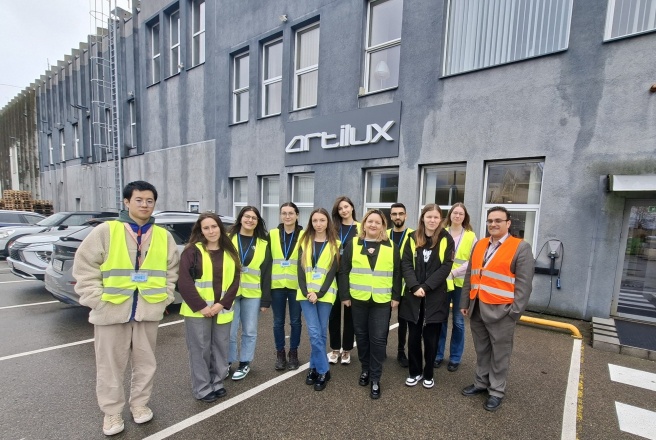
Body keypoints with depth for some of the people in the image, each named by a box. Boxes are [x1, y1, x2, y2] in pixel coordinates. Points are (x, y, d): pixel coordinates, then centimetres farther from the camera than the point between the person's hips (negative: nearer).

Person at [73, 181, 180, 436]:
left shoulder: (163, 236, 4)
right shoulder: (106, 231, -6)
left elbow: (172, 270, 10)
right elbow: (85, 266, -4)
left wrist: (165, 297, 1)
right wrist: (97, 299, -10)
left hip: (149, 310, 3)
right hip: (111, 310, -2)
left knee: (145, 363, 16)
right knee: (110, 365, 11)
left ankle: (140, 404, 36)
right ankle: (112, 413, 31)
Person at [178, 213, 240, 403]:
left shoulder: (229, 252, 6)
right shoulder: (192, 251, -6)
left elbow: (235, 281, 3)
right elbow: (184, 282, -11)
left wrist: (222, 304, -9)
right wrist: (200, 306, -14)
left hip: (222, 310, 4)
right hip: (198, 310, -4)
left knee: (221, 348, 13)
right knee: (200, 349, 5)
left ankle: (217, 384, 31)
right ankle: (202, 389, 22)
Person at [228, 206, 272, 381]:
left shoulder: (263, 244, 4)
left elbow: (266, 273, 3)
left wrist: (265, 299, -1)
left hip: (253, 294, 1)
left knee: (249, 331, 9)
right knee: (230, 331, 4)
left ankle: (244, 363, 28)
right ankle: (227, 362, 26)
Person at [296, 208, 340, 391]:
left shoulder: (334, 244, 1)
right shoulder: (304, 242, 6)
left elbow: (332, 271, -5)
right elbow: (300, 269, 1)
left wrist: (319, 293, -13)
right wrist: (305, 291, -11)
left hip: (325, 294, -1)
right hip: (306, 293, 1)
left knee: (321, 333, 7)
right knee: (314, 333, -3)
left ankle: (315, 368, 22)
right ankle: (323, 370, 12)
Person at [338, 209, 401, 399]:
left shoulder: (390, 247, 3)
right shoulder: (353, 244, 0)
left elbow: (397, 274, 6)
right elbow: (343, 271, 0)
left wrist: (396, 296, 1)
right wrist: (344, 295, -4)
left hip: (382, 301, 0)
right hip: (358, 299, 1)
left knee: (378, 339, 2)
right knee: (362, 336, 13)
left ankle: (375, 378, 16)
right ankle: (365, 369, 34)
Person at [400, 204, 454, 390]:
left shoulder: (446, 239, -1)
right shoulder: (413, 238, 4)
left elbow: (445, 267, -9)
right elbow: (406, 264, -3)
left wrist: (426, 287, -16)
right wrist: (414, 287, -15)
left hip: (435, 297, -1)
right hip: (413, 296, 2)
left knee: (430, 337, 9)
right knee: (414, 336, 10)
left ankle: (428, 374, 28)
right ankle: (415, 372, 28)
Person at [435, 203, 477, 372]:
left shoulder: (470, 236, 0)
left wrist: (454, 272, -16)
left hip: (461, 283, -1)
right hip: (442, 282, 1)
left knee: (458, 321, 9)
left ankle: (455, 357, 24)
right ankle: (438, 354, 23)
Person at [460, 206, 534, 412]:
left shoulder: (521, 247, -7)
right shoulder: (479, 245, 9)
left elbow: (524, 283, -10)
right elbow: (470, 276, 11)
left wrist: (515, 311, -13)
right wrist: (465, 302, 10)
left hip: (501, 311, -5)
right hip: (477, 308, 5)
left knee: (499, 353, 10)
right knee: (481, 350, 18)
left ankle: (496, 391, 27)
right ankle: (481, 383, 35)